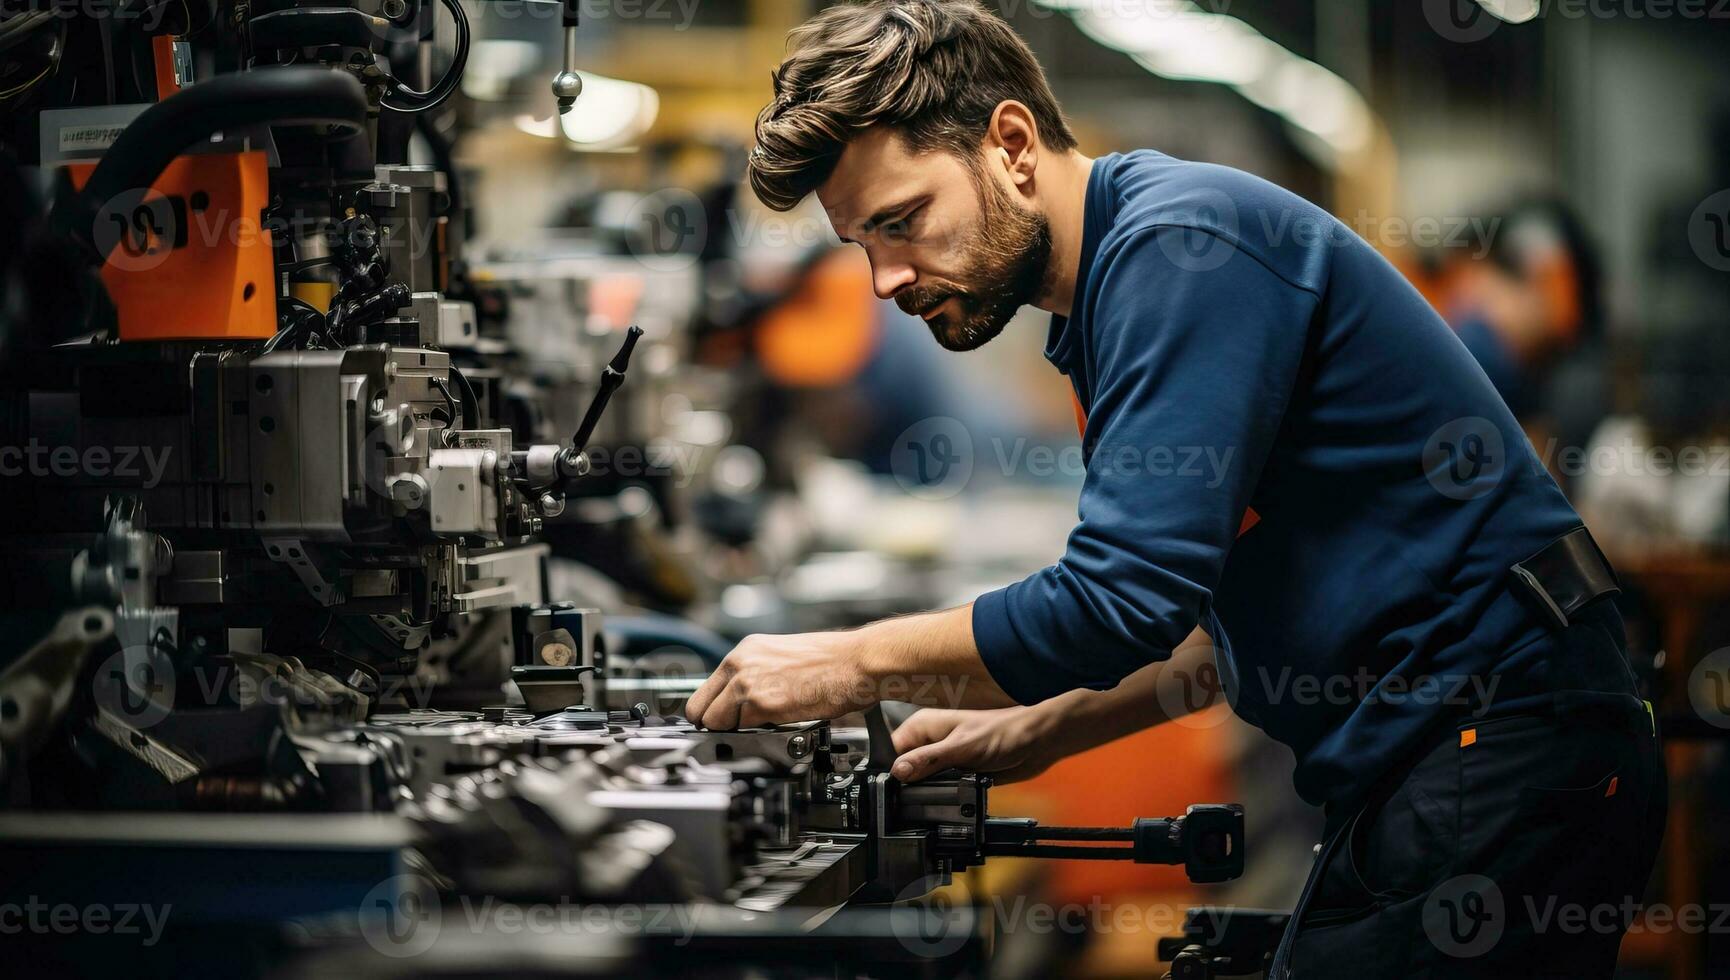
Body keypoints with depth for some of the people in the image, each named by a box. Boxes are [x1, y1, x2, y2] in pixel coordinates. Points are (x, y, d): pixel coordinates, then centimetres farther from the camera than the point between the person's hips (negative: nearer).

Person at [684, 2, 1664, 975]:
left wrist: (855, 662, -10)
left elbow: (1124, 598, -21)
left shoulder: (1180, 243, -14)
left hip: (1503, 751, -10)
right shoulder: (1107, 300, 18)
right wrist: (1040, 728, 15)